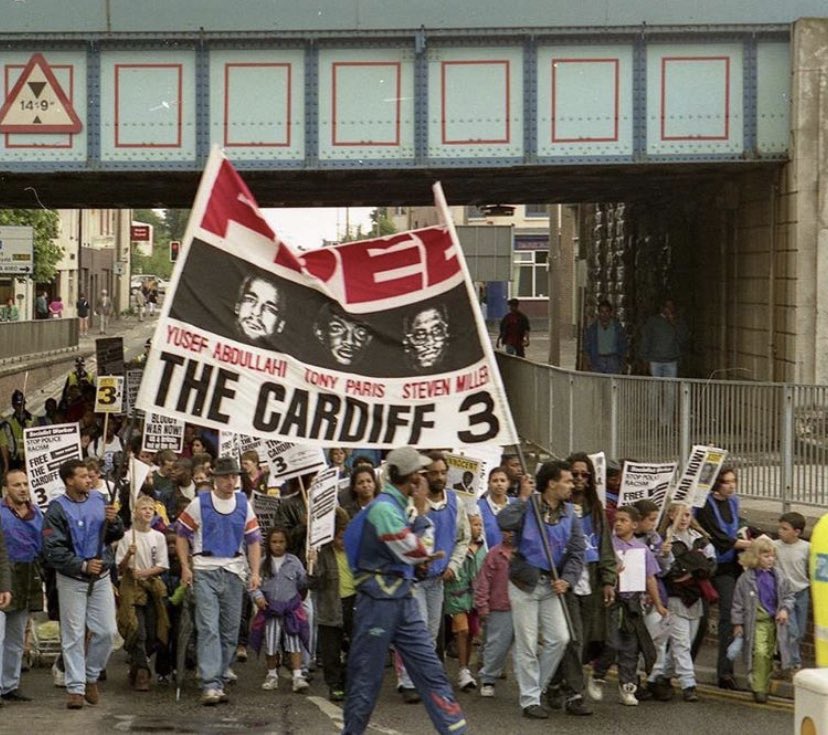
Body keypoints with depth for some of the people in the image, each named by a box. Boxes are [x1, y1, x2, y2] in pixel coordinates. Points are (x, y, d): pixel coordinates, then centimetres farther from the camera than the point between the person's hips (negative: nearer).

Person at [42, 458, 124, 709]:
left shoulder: (98, 500, 4)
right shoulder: (57, 509, -10)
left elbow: (115, 536, 11)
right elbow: (53, 550, -13)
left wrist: (113, 522, -11)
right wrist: (82, 566, -18)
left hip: (101, 577, 4)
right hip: (72, 579, -4)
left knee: (107, 631, 3)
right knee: (73, 635, 0)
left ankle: (91, 677, 22)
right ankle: (75, 688, 5)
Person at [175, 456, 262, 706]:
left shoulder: (244, 505, 9)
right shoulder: (199, 503, 0)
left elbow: (253, 540, 11)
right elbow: (182, 535, 5)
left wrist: (255, 572, 1)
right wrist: (185, 567, -3)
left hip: (234, 572, 4)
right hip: (205, 571, -4)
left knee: (230, 631, 6)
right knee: (208, 628, -12)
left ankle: (218, 681, 17)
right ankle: (210, 685, -17)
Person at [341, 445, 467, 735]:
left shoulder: (400, 505, 11)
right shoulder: (384, 508, -17)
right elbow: (415, 553, -15)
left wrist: (420, 556, -3)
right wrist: (421, 510, -8)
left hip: (403, 599, 9)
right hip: (379, 601, -9)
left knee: (430, 668, 3)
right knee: (366, 675, 2)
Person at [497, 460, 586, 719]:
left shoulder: (570, 515, 6)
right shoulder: (527, 506, -8)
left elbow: (577, 552, 1)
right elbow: (504, 522, -29)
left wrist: (567, 579, -14)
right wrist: (522, 499, -20)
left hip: (552, 584, 5)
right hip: (525, 582, -5)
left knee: (560, 638, -1)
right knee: (527, 644, 0)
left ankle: (536, 686, 19)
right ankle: (530, 700, 9)